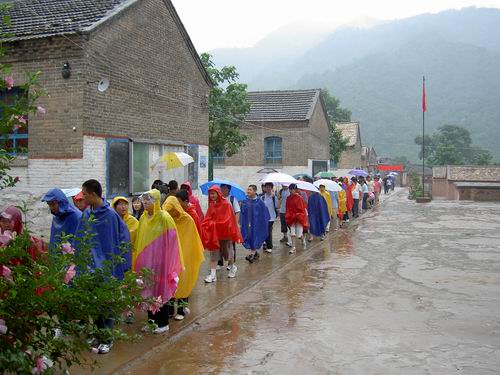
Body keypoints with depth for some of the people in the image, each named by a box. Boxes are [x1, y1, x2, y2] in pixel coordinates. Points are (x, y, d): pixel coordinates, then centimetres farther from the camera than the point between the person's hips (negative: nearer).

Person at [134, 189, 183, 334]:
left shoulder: (164, 218, -13)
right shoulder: (143, 218, 5)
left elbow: (171, 242, -12)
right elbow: (139, 241, 11)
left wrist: (168, 264, -12)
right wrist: (138, 260, 9)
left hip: (160, 262, -6)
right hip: (146, 261, 6)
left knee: (160, 292, 4)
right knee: (148, 291, 13)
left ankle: (163, 323, 16)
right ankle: (152, 320, 26)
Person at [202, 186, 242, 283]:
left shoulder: (226, 204, -11)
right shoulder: (211, 205, 6)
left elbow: (229, 219, -15)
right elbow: (207, 219, 6)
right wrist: (209, 225, -12)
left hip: (225, 232, -4)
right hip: (213, 232, 5)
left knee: (227, 251, 12)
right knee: (213, 253, 1)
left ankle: (232, 267, 38)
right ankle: (213, 274, 1)